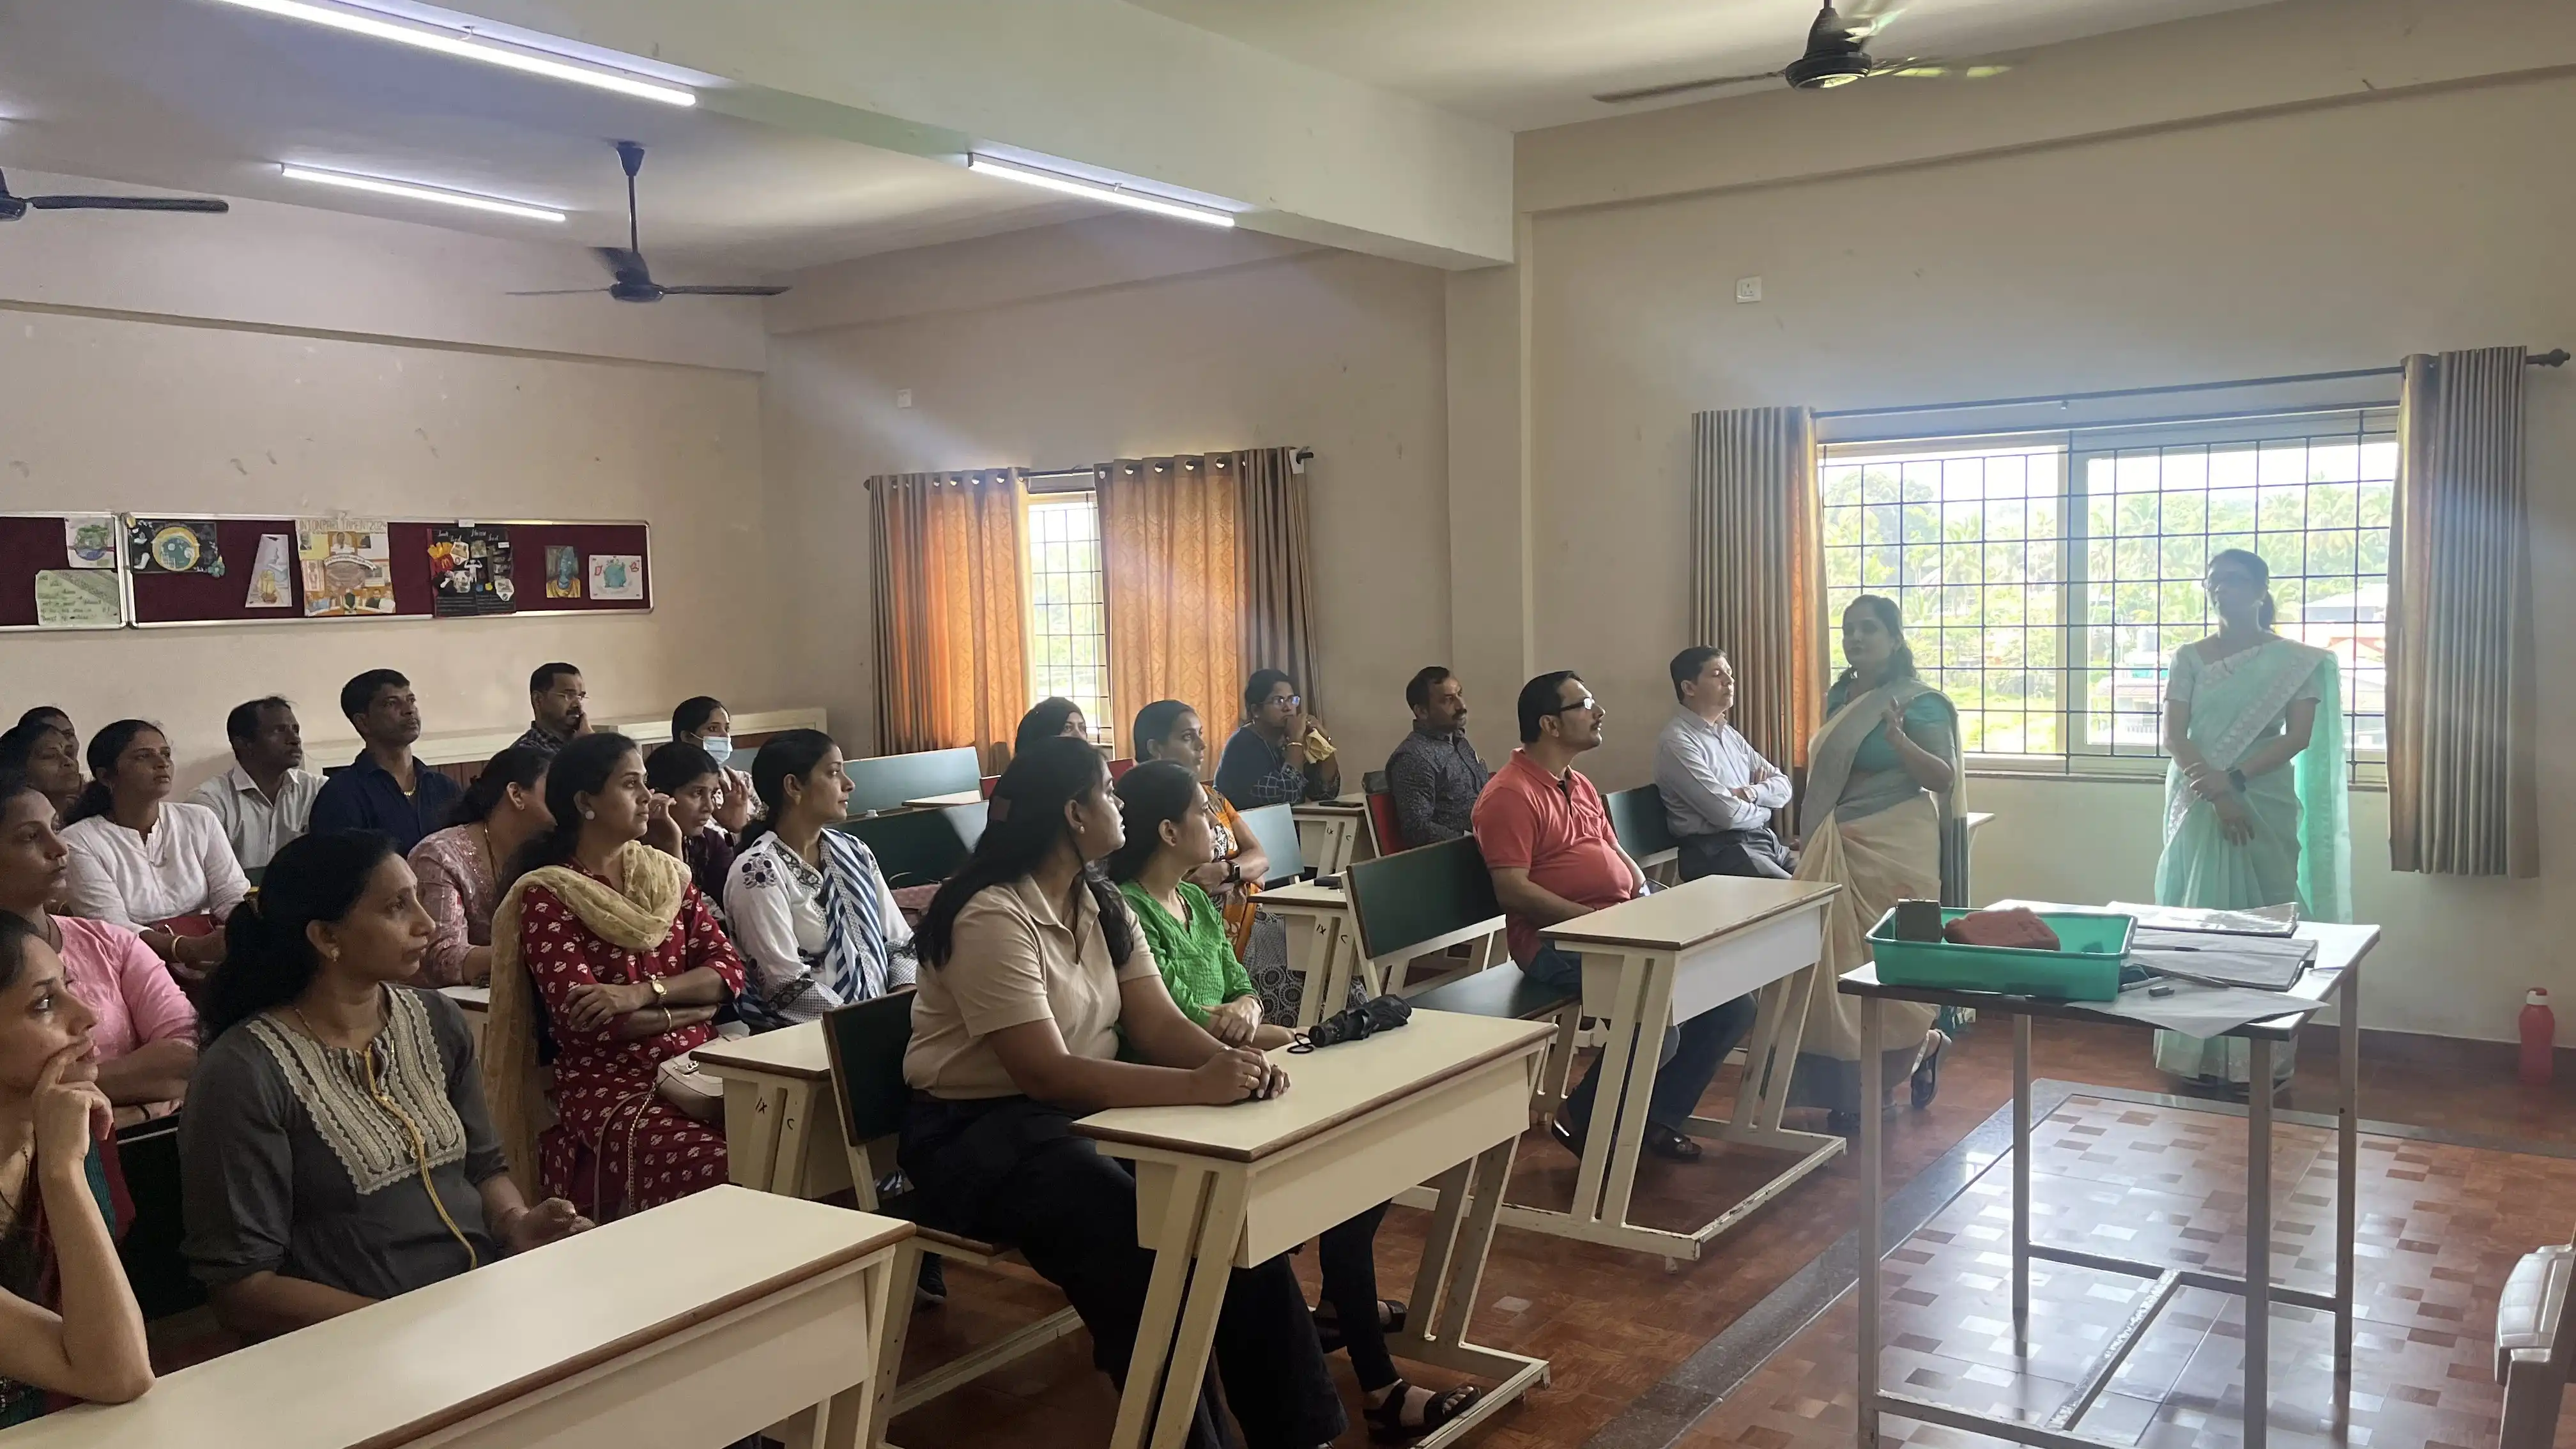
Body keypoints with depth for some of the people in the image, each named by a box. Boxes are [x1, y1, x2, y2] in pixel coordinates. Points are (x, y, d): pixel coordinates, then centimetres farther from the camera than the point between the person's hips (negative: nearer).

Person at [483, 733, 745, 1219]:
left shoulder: (666, 873, 15)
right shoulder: (546, 894, -2)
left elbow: (729, 970, 6)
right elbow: (585, 1018, -12)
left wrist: (644, 993, -11)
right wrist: (694, 1009, -4)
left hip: (697, 1066, 5)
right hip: (607, 1084, -5)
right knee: (719, 1170, -31)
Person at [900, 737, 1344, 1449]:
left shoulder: (1101, 903, 9)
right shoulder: (992, 916, -20)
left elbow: (1158, 1023, 1)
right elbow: (1045, 1074, -28)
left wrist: (1231, 1061, -21)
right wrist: (1197, 1086, -35)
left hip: (1084, 1110, 8)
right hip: (977, 1133, -8)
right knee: (1139, 1240, -32)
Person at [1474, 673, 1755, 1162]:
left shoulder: (1580, 786, 18)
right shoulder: (1510, 795, -12)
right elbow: (1513, 890, -19)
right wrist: (1592, 917, -20)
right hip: (1558, 943, -9)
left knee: (1731, 1006, 4)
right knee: (1663, 1015, -27)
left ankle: (1659, 1114, 18)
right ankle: (1582, 1118, -3)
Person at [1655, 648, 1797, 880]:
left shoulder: (1728, 733, 17)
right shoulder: (1676, 742, -12)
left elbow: (1782, 786, 13)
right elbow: (1728, 814, -19)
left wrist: (1750, 793, -8)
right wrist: (1764, 810, 1)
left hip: (1765, 842, 9)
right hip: (1718, 853, -9)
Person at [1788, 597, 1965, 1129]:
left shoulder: (1919, 702, -8)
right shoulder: (1840, 696, 13)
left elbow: (1945, 779, -13)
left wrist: (1897, 738, -27)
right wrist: (1809, 835, 22)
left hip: (1894, 848, -7)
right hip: (1839, 848, 7)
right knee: (1835, 960, 4)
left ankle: (1924, 1045, 21)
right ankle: (1853, 1088, 14)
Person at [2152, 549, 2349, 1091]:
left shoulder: (2296, 660, 2)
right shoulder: (2190, 658, 6)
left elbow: (2299, 737, -6)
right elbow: (2173, 735, -3)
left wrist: (2235, 778, -19)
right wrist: (2216, 792, -17)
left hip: (2267, 803, -1)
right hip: (2201, 804, 2)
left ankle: (2263, 1058, 6)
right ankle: (2199, 1056, 6)